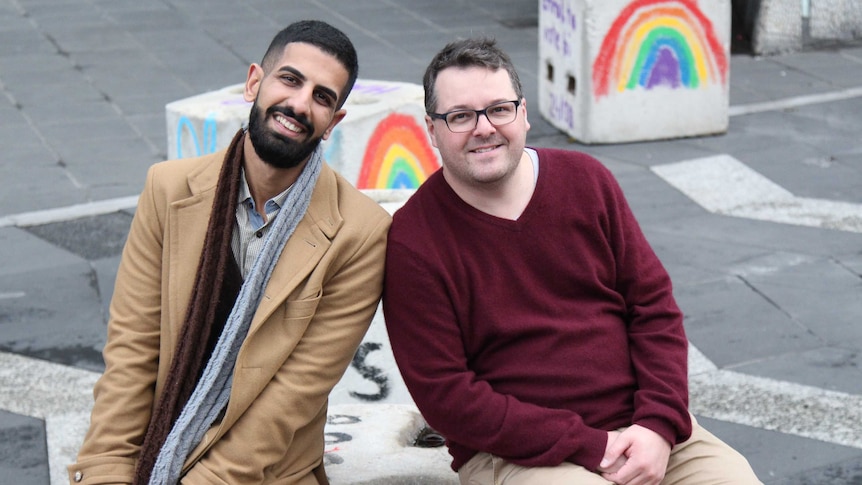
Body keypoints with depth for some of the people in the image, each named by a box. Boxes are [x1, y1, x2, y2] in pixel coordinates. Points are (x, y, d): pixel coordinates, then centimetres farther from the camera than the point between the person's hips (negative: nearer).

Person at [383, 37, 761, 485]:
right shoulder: (411, 241, -8)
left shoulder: (586, 180, 5)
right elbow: (446, 396, -11)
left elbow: (653, 304, 7)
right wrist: (588, 447, -16)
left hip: (642, 430, 4)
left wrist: (659, 425, -8)